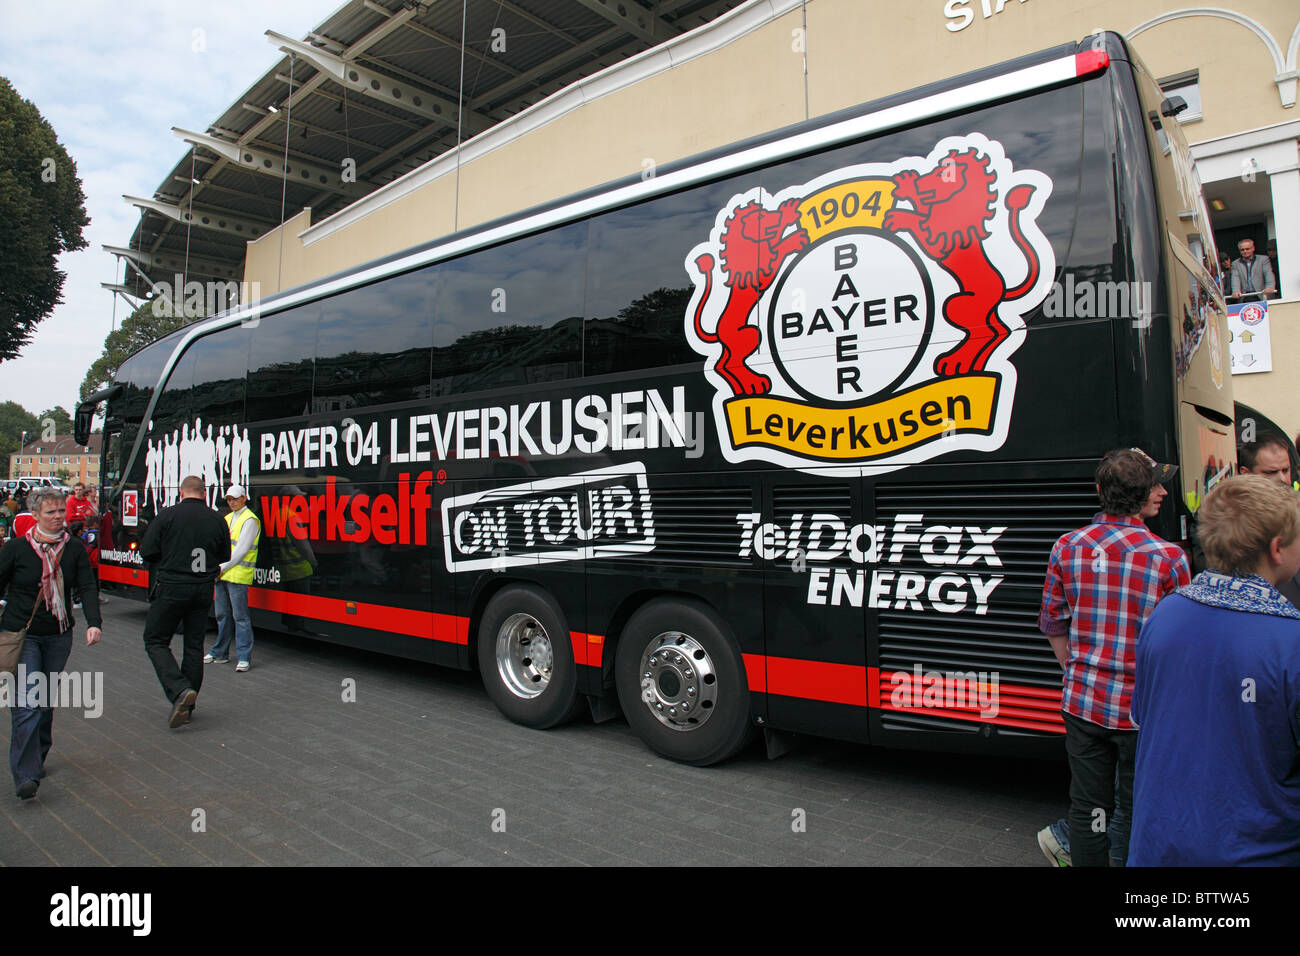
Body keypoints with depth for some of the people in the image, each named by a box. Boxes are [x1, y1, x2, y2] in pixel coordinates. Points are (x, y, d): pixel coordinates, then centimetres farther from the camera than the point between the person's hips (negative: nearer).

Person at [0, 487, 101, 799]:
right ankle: (25, 775, -10)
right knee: (27, 702, -11)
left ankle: (38, 758, 29)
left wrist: (93, 622, -13)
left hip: (59, 635, 3)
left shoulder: (74, 548, 3)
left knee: (47, 700, 12)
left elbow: (87, 587, 0)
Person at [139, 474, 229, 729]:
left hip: (171, 586, -4)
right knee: (194, 645, 12)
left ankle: (180, 691, -12)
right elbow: (224, 557, 9)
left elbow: (147, 550, -6)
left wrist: (169, 558, 13)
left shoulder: (167, 515, -8)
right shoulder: (217, 520, 2)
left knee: (155, 641, 8)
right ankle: (188, 706, 18)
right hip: (203, 590, 4)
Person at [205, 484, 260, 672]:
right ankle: (220, 653, 26)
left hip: (238, 576, -8)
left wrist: (222, 568, -14)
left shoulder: (249, 520, -8)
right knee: (222, 616, 15)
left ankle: (244, 657, -3)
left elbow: (241, 550, -14)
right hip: (221, 574, 8)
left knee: (240, 617, -6)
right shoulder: (227, 519, 19)